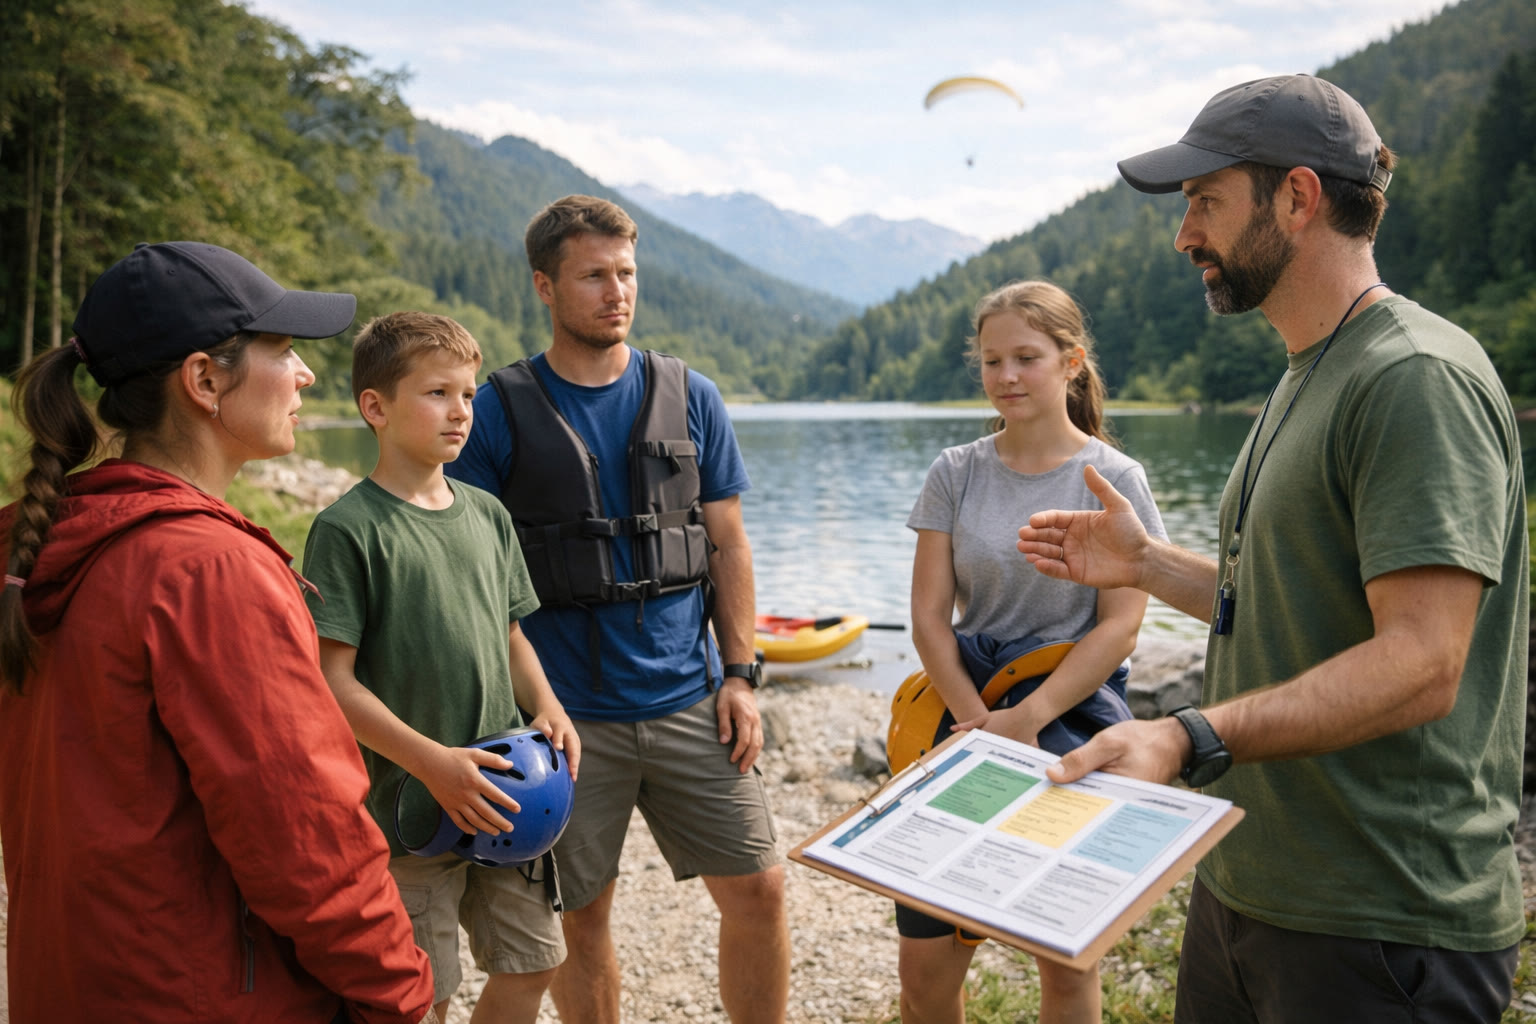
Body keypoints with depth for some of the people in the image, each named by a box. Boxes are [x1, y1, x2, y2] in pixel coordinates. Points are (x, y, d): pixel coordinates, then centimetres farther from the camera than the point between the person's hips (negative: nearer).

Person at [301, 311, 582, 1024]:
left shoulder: (487, 515, 8)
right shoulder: (347, 529, -12)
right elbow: (331, 680, -15)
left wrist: (548, 709, -1)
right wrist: (431, 761, -22)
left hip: (502, 797, 6)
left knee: (534, 962, 15)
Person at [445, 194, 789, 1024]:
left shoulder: (690, 398, 5)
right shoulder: (499, 412, -3)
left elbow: (728, 545, 8)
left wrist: (739, 674, 1)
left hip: (689, 702, 2)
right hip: (566, 715, -2)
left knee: (758, 890, 5)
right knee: (580, 916, 10)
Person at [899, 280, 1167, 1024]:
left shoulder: (1115, 479, -2)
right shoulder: (956, 474, 3)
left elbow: (1120, 627, -8)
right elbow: (929, 617, -1)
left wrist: (1028, 718, -18)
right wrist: (981, 725, -14)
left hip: (1076, 725, -1)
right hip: (966, 714, 2)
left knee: (1067, 963, 10)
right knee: (924, 962, 1)